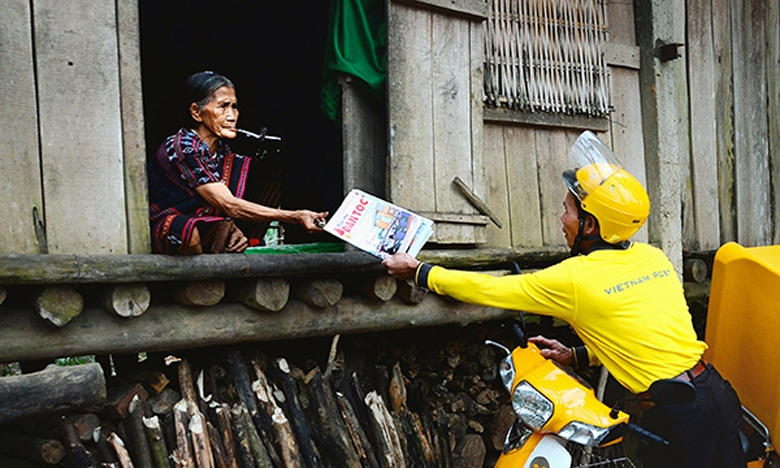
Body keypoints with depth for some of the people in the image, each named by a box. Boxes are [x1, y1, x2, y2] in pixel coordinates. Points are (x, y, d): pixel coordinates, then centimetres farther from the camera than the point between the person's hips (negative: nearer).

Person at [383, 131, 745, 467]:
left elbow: (489, 289, -4)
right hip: (720, 392, 7)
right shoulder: (653, 257, 6)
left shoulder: (574, 278, -13)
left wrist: (417, 270, 7)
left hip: (676, 414, -7)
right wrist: (577, 355, 16)